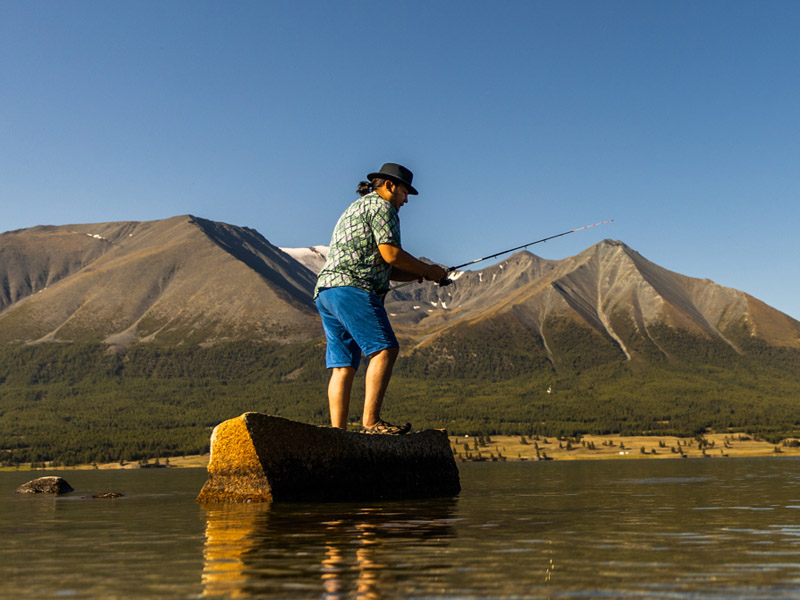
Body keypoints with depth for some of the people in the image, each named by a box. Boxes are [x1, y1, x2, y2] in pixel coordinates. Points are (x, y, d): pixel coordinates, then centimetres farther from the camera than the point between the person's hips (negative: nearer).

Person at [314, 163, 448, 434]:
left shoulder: (355, 209, 33)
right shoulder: (381, 206, 2)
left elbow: (383, 268, 31)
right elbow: (391, 254, -10)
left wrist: (421, 275, 21)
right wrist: (428, 270, 3)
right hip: (351, 287, -10)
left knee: (343, 365, 4)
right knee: (385, 349, -15)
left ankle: (338, 432, -3)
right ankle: (370, 421, -23)